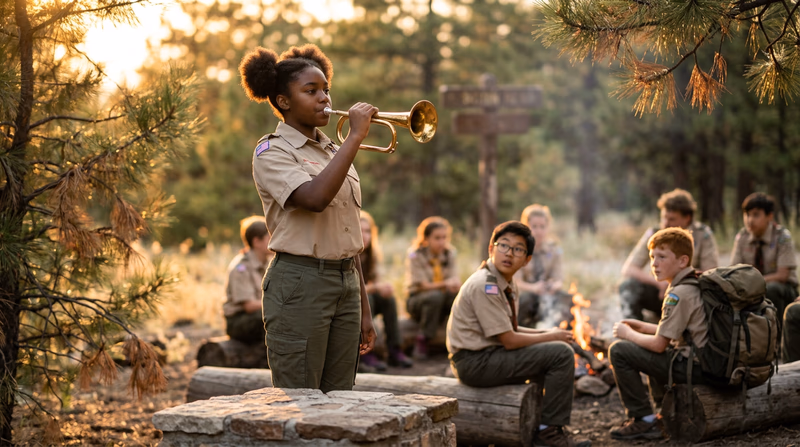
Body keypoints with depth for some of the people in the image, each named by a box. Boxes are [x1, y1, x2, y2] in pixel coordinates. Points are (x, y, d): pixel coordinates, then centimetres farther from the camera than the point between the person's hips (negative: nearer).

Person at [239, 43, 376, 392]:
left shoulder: (335, 152, 17)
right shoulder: (271, 151, -4)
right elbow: (315, 197, -25)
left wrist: (364, 310, 17)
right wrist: (355, 136, -18)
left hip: (346, 283, 7)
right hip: (299, 284, -7)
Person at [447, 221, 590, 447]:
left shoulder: (507, 284, 8)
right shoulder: (484, 286, -20)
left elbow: (509, 330, 16)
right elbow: (509, 340, -19)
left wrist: (547, 332, 2)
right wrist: (551, 336, -7)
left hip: (487, 356, 10)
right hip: (475, 362, -10)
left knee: (557, 348, 21)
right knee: (562, 354, -16)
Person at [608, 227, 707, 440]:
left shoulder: (679, 294, -19)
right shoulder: (696, 283, 12)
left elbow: (659, 344, -17)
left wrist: (629, 334, -1)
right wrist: (643, 327, 15)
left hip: (693, 368, -10)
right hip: (704, 363, 10)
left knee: (619, 351, -9)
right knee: (652, 350, 34)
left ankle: (644, 420, -3)